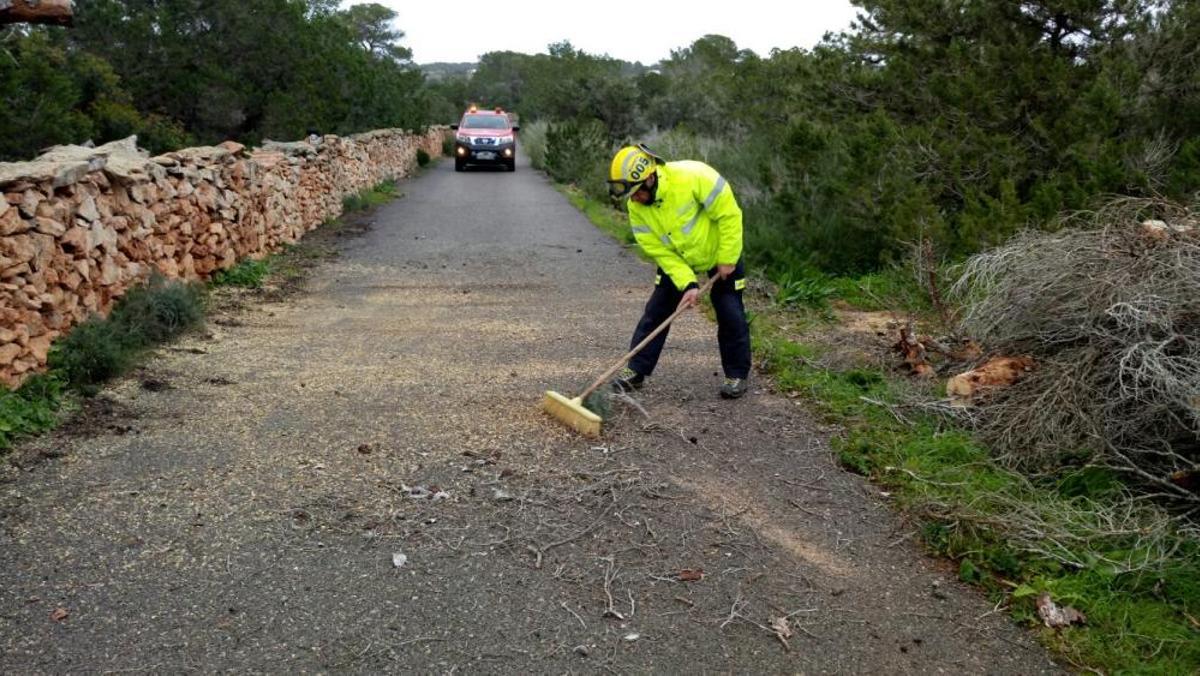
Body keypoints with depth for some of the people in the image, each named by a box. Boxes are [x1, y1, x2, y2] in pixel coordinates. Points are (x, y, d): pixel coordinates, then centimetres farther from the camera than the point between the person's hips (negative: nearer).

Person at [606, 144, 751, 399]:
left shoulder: (693, 177, -35)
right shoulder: (636, 207, -18)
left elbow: (729, 213, -27)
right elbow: (660, 251, -15)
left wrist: (727, 259, -21)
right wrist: (687, 283, -23)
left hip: (721, 253, -4)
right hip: (676, 257, 4)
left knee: (730, 315, -2)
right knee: (656, 310, -2)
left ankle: (738, 374, 15)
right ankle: (636, 371, 6)